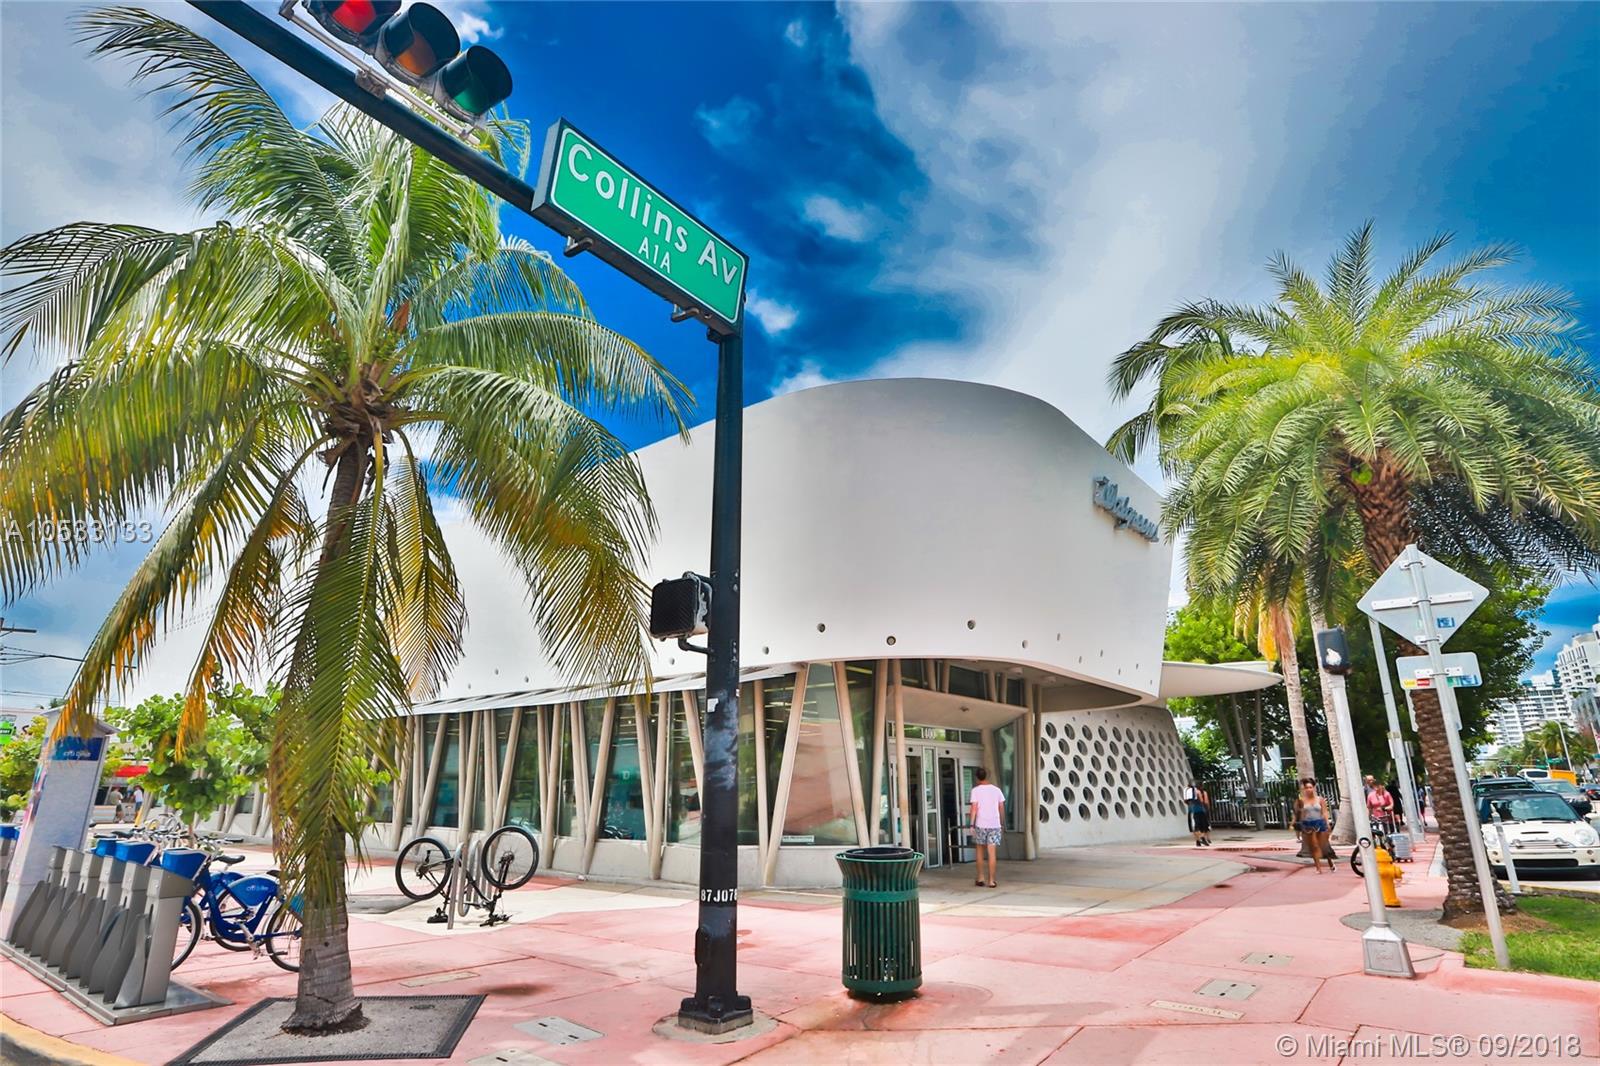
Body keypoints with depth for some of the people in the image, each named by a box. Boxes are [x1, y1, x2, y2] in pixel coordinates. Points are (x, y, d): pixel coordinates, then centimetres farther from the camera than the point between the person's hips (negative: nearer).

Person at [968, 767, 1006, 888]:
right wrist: (1002, 822, 18)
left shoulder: (976, 790, -5)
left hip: (980, 825, -2)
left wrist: (971, 824, -9)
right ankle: (992, 880, 2)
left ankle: (980, 878, 17)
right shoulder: (996, 789, 5)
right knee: (991, 853, 3)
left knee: (979, 851, 14)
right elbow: (1002, 808, 7)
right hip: (994, 825, 2)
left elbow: (974, 808, -11)